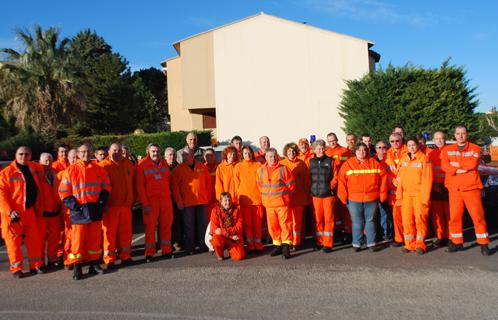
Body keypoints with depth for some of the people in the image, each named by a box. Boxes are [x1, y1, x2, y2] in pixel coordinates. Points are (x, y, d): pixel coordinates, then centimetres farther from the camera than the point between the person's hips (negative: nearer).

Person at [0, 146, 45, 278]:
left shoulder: (35, 168, 7)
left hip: (30, 210, 5)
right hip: (13, 212, -5)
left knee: (33, 238, 9)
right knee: (14, 240, 2)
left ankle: (36, 265, 20)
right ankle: (16, 268, 14)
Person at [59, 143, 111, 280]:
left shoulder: (99, 170, 7)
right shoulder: (71, 170, -1)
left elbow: (106, 187, 13)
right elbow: (64, 192, -1)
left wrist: (101, 203, 0)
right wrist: (75, 206, -11)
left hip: (95, 211, 3)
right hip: (79, 211, -3)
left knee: (95, 238, 9)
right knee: (78, 239, -1)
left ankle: (94, 264, 20)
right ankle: (77, 267, 7)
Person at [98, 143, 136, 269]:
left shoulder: (129, 165, 10)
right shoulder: (103, 166, -4)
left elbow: (133, 183, 18)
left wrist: (132, 199, 14)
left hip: (126, 205, 4)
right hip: (110, 206, -4)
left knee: (126, 231, 10)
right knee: (109, 232, 0)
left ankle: (125, 256, 22)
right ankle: (109, 260, 9)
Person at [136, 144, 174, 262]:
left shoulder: (164, 163, 12)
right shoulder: (142, 165, -2)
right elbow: (140, 186, -6)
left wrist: (168, 193, 9)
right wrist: (145, 203, -11)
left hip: (165, 199, 4)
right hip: (151, 201, -4)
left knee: (166, 225, 7)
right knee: (150, 226, -1)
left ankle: (166, 251, 17)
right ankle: (149, 254, 7)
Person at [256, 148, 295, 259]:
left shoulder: (283, 169, -6)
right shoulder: (261, 170, 6)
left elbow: (291, 184, -1)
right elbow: (259, 184, 21)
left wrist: (284, 194, 2)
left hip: (282, 202, -4)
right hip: (268, 203, 4)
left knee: (285, 223, -5)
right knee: (272, 225, 9)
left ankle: (286, 246, -1)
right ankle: (277, 245, 22)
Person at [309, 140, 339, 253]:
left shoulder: (331, 161, 1)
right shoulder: (311, 162, 7)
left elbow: (335, 176, 2)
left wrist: (331, 186, -6)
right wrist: (312, 188, 2)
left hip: (328, 194, -2)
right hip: (315, 194, 2)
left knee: (328, 219, 0)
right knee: (318, 219, 8)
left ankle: (328, 244, 6)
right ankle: (319, 242, 19)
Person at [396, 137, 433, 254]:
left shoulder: (424, 158, -4)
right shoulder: (404, 158, 11)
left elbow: (427, 179, -8)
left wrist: (426, 197, -12)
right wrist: (399, 193, 7)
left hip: (419, 193, -4)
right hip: (406, 193, 4)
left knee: (420, 218, -3)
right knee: (407, 219, 3)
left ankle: (420, 244, 11)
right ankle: (409, 244, 13)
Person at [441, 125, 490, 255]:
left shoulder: (475, 148, 5)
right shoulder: (448, 150, 11)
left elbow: (472, 164, -13)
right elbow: (444, 165, -6)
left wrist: (456, 164, -7)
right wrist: (459, 170, -18)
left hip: (471, 187, -2)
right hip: (454, 188, 2)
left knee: (478, 216, -2)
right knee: (454, 216, 4)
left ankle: (483, 244, 10)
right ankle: (456, 242, 16)